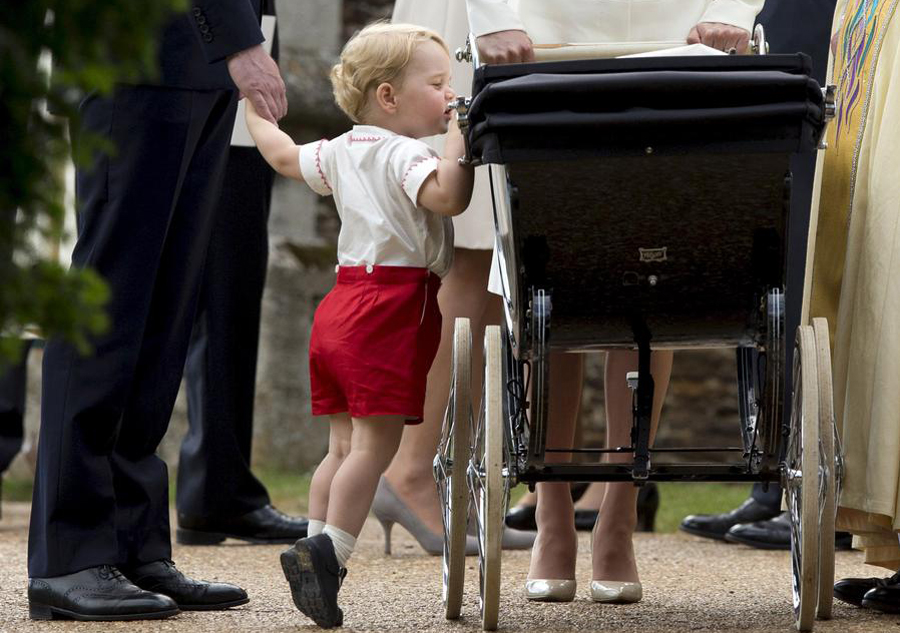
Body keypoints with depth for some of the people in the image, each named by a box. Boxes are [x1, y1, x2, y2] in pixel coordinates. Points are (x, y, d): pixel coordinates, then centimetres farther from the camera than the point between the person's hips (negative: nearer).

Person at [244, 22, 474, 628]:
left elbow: (284, 155, 29)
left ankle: (318, 550, 10)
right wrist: (460, 139, -20)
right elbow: (448, 195, -30)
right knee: (375, 444, -8)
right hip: (390, 309, -9)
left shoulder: (342, 151, 14)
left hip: (343, 304, 9)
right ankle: (327, 551, -14)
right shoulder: (405, 154, -12)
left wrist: (254, 108, 44)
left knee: (345, 445, 12)